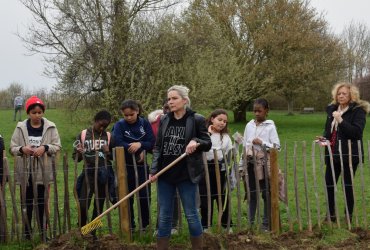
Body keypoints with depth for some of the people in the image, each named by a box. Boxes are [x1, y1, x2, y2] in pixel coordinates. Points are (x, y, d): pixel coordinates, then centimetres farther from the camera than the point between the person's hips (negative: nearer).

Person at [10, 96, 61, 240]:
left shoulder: (50, 127, -1)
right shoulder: (21, 127, 1)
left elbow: (57, 146, -1)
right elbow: (12, 148, 3)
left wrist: (45, 148, -19)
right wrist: (22, 149, -18)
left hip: (43, 171, -1)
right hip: (25, 171, 1)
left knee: (43, 202, 7)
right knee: (27, 202, 9)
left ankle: (44, 231, 18)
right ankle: (27, 232, 20)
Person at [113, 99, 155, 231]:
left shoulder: (145, 123, -2)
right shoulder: (119, 125, -6)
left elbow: (152, 142, -6)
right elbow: (118, 143, -19)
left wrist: (139, 144, -25)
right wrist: (138, 151, -21)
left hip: (142, 165, 1)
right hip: (126, 166, -1)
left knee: (145, 196, 4)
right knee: (127, 197, 8)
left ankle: (145, 224, 19)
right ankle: (130, 225, 19)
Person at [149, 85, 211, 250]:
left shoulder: (197, 119, -4)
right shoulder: (164, 120, 8)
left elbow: (208, 143, 1)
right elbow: (157, 147, 10)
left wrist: (196, 142, -20)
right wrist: (153, 170, 0)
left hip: (186, 174, -4)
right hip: (165, 174, 4)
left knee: (191, 214, 4)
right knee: (164, 216, 9)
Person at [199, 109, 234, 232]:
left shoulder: (226, 137, 14)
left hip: (221, 170, 4)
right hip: (205, 169, -3)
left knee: (223, 197, 9)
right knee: (205, 198, 3)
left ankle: (227, 224, 22)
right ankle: (205, 225, 16)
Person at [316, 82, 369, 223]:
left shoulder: (358, 110, -8)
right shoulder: (332, 109, 11)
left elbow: (357, 132, -19)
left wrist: (341, 120, -26)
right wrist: (325, 138, 1)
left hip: (350, 154, -6)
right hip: (333, 154, 6)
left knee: (348, 185, 1)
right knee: (329, 185, 6)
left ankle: (349, 216, 14)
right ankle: (331, 215, 20)